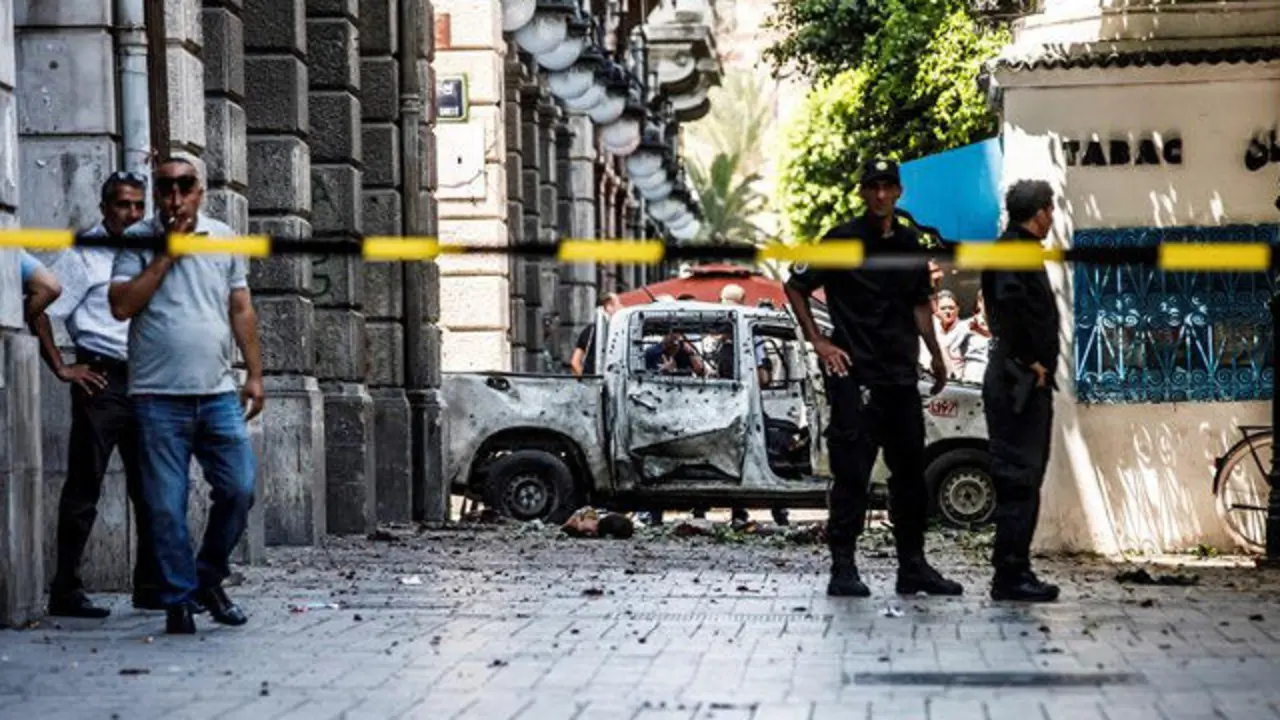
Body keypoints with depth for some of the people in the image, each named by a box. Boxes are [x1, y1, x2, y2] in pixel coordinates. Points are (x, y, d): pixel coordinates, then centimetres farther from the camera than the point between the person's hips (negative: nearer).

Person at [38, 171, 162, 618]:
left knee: (150, 488, 9)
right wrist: (62, 369, -11)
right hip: (102, 379, -6)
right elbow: (40, 311, -9)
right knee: (84, 488, -3)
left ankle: (151, 587, 16)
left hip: (145, 380, 6)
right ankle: (66, 590, 1)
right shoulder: (85, 255, -5)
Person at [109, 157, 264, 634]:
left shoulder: (224, 240, 11)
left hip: (218, 394, 3)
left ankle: (208, 578, 18)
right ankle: (178, 599, 9)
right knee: (167, 506, -1)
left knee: (239, 489, -2)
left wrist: (255, 375, 10)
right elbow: (121, 305, -11)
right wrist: (166, 255, -12)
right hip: (160, 397, -3)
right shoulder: (137, 241, 1)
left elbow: (241, 311, 15)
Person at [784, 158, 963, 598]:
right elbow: (795, 287, -1)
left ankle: (913, 566, 18)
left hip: (901, 375, 6)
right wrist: (817, 342, -7)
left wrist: (936, 355, 15)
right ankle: (843, 567, -3)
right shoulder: (842, 240, -5)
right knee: (852, 471, -6)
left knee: (910, 471, 10)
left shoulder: (909, 243, 11)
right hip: (854, 374, -6)